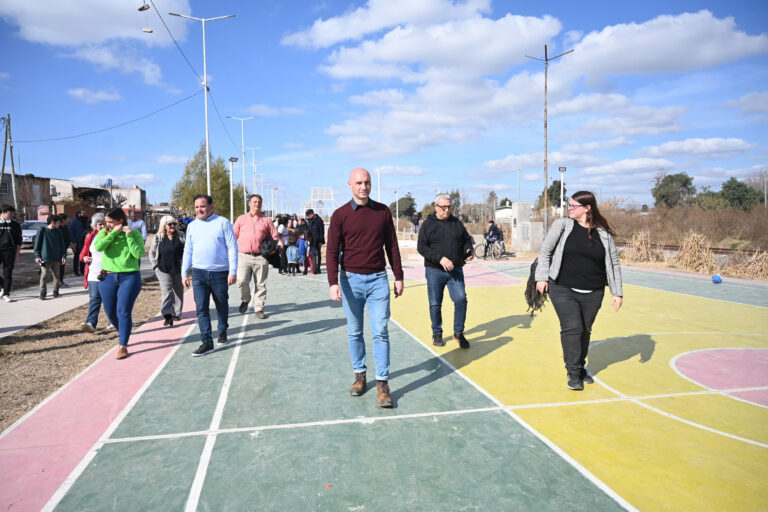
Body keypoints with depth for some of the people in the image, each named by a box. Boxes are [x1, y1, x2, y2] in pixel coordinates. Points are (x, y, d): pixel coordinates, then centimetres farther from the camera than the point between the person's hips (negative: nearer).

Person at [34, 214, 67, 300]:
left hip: (56, 258, 3)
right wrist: (37, 256, -5)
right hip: (45, 258, -3)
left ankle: (56, 291, 20)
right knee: (44, 275, -4)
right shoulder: (43, 230, -2)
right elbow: (37, 243, 0)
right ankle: (43, 293, 1)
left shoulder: (59, 231, 7)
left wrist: (63, 255, 1)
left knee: (56, 275, 9)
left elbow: (62, 244, 9)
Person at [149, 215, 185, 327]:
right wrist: (155, 265, 3)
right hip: (163, 270, -1)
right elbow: (151, 253, 12)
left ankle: (177, 313, 28)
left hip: (178, 270, 2)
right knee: (166, 291, -13)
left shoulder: (181, 237, 0)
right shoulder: (157, 238, 2)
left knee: (178, 291, 13)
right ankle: (168, 316, -19)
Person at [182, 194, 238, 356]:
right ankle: (207, 342, 1)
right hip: (199, 273, 3)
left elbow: (232, 247, -5)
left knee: (222, 306, 12)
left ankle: (222, 331, 36)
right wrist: (184, 272, 11)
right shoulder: (192, 226, 10)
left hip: (220, 273, -3)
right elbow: (188, 250, 15)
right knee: (201, 308, -4)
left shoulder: (223, 223, -3)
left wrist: (233, 271, -11)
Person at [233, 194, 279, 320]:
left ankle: (259, 309, 12)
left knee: (260, 284, 2)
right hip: (243, 256, 0)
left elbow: (274, 237, 13)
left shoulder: (266, 220, 12)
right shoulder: (241, 219, 12)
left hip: (260, 257, 1)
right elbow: (234, 236, 13)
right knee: (242, 281, -13)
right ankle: (245, 300, 16)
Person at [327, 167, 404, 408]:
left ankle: (382, 383, 5)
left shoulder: (383, 211, 5)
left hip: (378, 280, 1)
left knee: (380, 332, -2)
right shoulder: (340, 215, -2)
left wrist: (398, 277, 8)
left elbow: (392, 246, 10)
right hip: (351, 280, 0)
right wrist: (333, 283, -15)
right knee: (355, 332, 11)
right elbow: (332, 251, -5)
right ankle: (359, 375, 27)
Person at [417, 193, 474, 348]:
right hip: (434, 271, -2)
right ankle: (437, 333, 23)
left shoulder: (457, 223, 11)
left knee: (461, 299, -7)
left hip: (455, 270, 3)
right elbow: (421, 247, -9)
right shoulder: (428, 224, -1)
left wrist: (468, 251, -3)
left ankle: (458, 333, 10)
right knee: (435, 304, 5)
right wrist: (440, 258, -20)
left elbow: (467, 240, 20)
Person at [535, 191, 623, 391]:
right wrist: (542, 277, -5)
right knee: (572, 328, -10)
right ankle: (573, 373, 6)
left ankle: (581, 367, 34)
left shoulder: (604, 233, 2)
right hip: (563, 290, -2)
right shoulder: (562, 225, -2)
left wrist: (617, 292, 5)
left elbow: (614, 264, 7)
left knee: (585, 331, 12)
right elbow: (545, 251, 2)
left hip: (593, 294, 2)